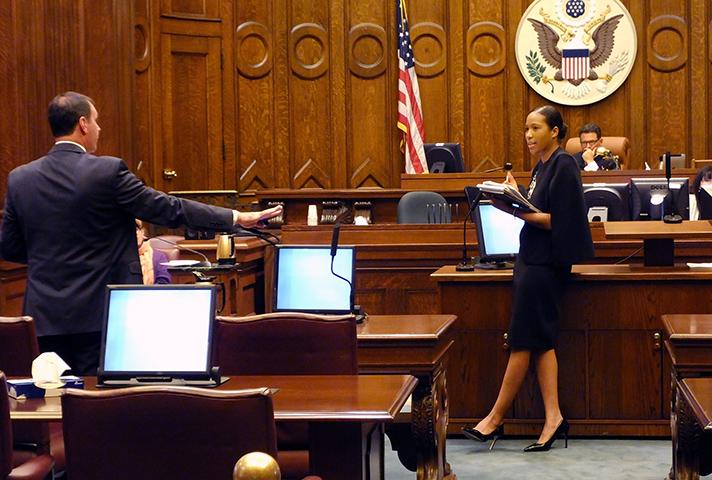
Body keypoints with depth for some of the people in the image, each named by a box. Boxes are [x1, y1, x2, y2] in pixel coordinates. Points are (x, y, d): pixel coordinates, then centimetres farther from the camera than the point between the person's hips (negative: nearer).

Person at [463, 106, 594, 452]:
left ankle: (495, 420, 3)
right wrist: (515, 201, 7)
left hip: (544, 264, -10)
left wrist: (522, 213, -28)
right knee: (540, 342, 6)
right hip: (532, 259, 10)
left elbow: (561, 220, -20)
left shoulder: (563, 166, -13)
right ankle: (553, 417, 5)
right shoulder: (542, 166, 15)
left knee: (524, 341, -3)